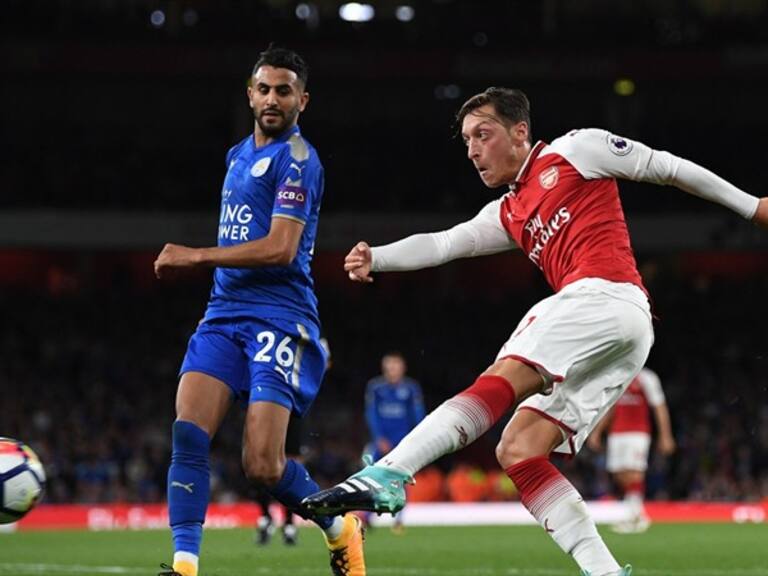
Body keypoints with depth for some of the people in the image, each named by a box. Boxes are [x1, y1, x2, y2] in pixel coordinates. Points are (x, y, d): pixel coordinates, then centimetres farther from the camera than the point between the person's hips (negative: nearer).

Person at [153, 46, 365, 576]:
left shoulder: (296, 160, -7)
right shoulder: (238, 155, 21)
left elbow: (280, 249, -16)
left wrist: (196, 257, -12)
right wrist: (193, 261, 15)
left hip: (278, 319, -7)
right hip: (224, 314, 7)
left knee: (263, 466, -12)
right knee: (187, 434, -15)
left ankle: (341, 528, 16)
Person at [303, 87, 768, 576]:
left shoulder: (577, 149, 11)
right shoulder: (508, 215, 30)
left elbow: (669, 167, 15)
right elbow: (443, 243, 17)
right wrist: (375, 258, 0)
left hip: (606, 294, -8)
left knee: (500, 382, -25)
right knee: (518, 451, -1)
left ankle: (389, 474, -41)